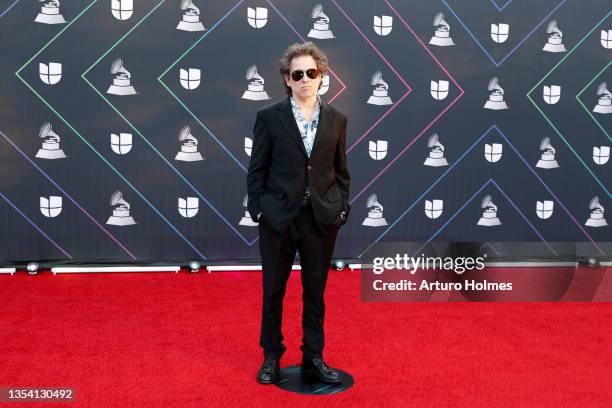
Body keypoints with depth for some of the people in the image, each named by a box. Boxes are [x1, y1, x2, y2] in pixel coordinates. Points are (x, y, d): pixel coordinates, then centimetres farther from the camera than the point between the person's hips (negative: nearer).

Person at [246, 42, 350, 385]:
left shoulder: (336, 119, 4)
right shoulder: (270, 117, -3)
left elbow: (342, 171, 8)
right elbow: (257, 169, -1)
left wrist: (342, 209, 2)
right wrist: (257, 209, -6)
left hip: (322, 218, 2)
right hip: (278, 217, -2)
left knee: (316, 292, 12)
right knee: (273, 291, 9)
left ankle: (314, 357, 26)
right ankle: (271, 357, 25)